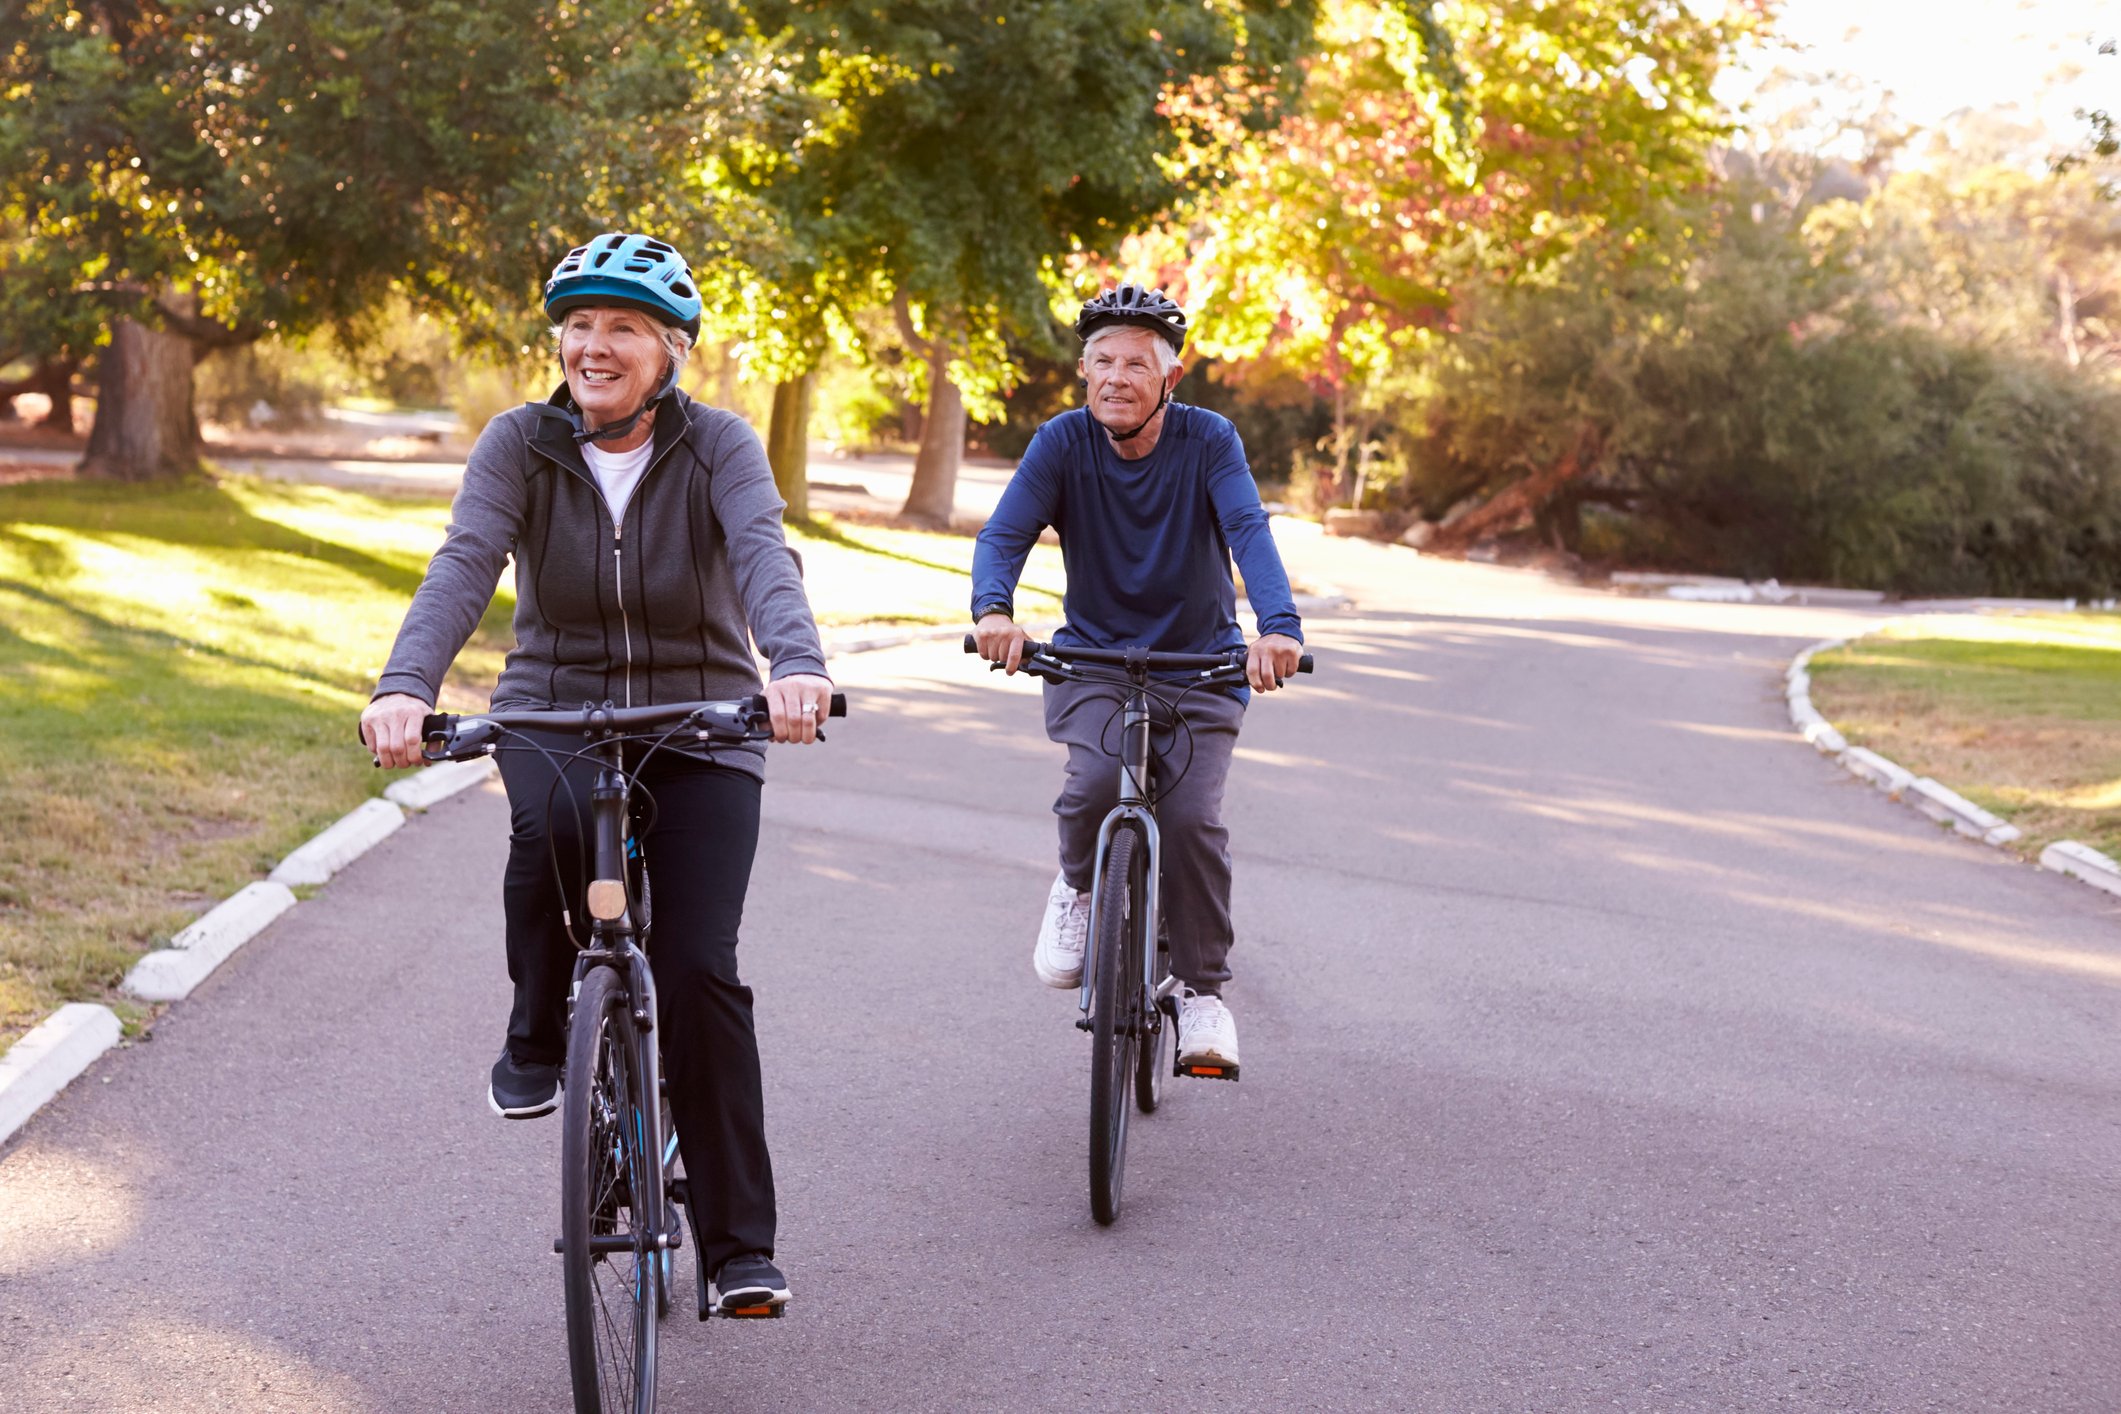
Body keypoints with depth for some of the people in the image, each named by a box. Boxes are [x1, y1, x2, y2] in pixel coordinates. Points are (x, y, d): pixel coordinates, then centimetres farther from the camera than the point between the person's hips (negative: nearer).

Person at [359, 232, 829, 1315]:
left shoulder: (717, 446, -8)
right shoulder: (520, 445, -5)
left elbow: (763, 556, -26)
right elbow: (464, 566, -19)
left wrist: (797, 665, -47)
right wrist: (405, 687, -38)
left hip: (699, 722, 0)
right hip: (556, 708, 1)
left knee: (700, 974, -11)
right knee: (553, 819, -36)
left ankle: (740, 1245, 1)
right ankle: (538, 1032, -8)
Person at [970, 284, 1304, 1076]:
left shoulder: (1208, 441, -13)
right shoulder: (1064, 442, -10)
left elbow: (1249, 530, -28)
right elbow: (1005, 533, -20)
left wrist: (1279, 625, -46)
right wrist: (993, 609, -42)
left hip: (1201, 661, 0)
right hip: (1090, 655, 0)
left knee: (1190, 816, -18)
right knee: (1098, 781, -29)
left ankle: (1204, 990, 3)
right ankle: (1079, 887, 6)